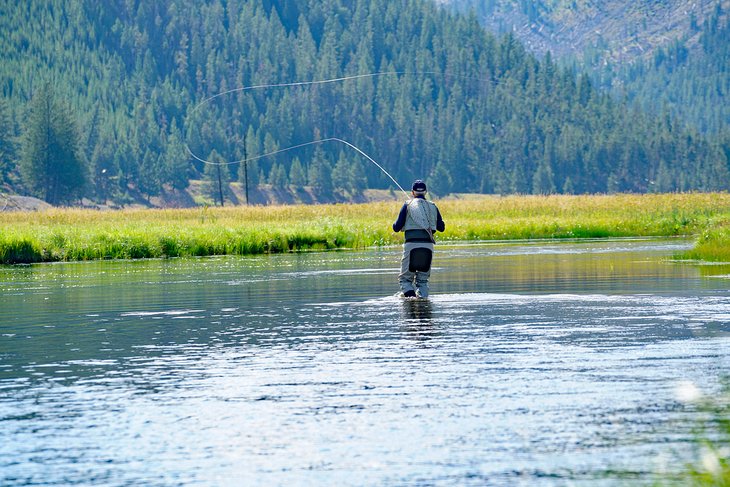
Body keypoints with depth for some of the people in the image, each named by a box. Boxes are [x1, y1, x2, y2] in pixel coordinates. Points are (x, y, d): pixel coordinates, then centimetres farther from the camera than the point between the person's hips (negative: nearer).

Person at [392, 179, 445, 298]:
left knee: (405, 278, 5)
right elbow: (441, 227, 19)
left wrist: (395, 225, 25)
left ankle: (410, 295, -19)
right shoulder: (432, 206, 11)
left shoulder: (408, 205, 2)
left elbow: (397, 228, 1)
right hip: (428, 246, 3)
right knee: (423, 279, 14)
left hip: (411, 244, -3)